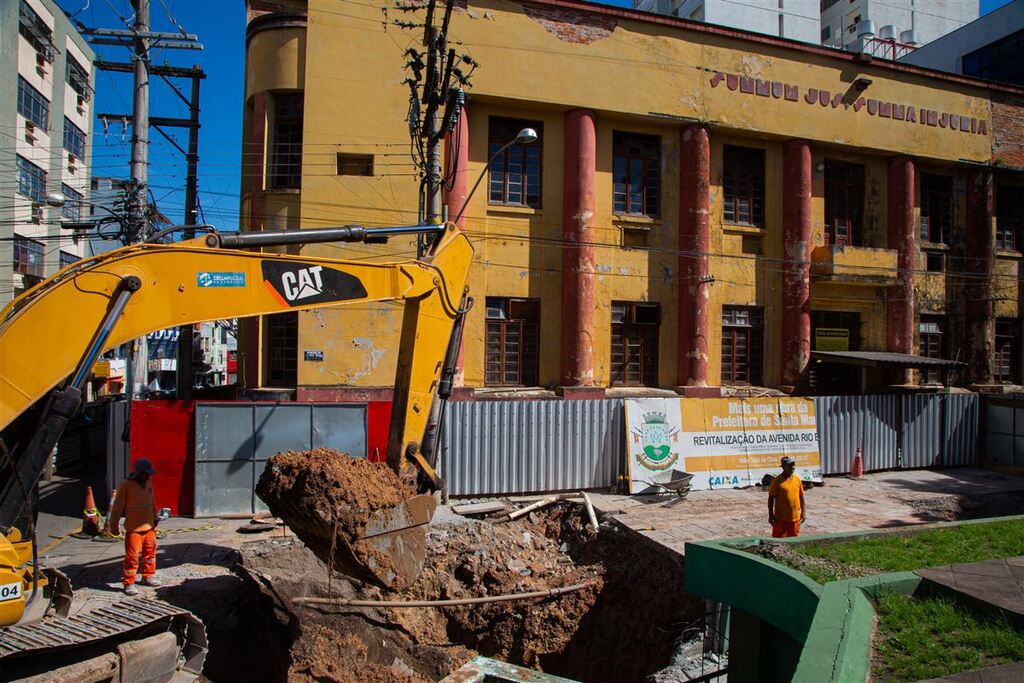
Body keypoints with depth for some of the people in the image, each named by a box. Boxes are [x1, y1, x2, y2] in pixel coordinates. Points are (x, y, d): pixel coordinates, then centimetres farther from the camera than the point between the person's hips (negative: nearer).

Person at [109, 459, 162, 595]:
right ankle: (129, 584, 6)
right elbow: (118, 507, -11)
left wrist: (155, 518, 24)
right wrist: (114, 525, -9)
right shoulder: (125, 485, -13)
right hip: (134, 529, -7)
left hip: (149, 527, 7)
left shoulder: (148, 483, 7)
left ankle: (148, 576, 32)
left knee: (150, 552, 16)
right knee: (132, 556, -3)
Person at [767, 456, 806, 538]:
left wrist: (803, 512, 9)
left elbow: (801, 497, 12)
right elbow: (771, 498, -6)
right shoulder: (777, 481, -9)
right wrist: (771, 515, -7)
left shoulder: (797, 480, 4)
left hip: (795, 517, 4)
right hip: (781, 518, -4)